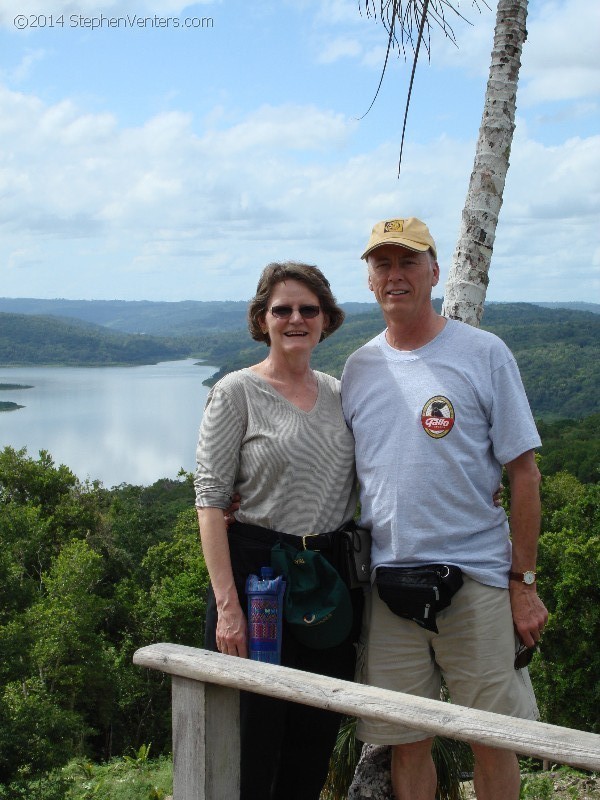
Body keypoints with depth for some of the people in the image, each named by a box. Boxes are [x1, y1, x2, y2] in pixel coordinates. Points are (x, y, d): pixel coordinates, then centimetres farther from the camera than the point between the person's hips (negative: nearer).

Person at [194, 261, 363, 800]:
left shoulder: (338, 393, 10)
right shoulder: (237, 392, -5)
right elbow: (211, 498, -10)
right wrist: (227, 603, -17)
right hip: (258, 571, -5)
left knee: (316, 735, 13)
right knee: (253, 740, 1)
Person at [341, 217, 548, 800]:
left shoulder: (484, 354, -2)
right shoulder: (358, 368, 8)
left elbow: (522, 472, -2)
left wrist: (524, 582, -6)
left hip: (477, 578, -2)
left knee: (493, 740, 6)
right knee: (406, 743, 10)